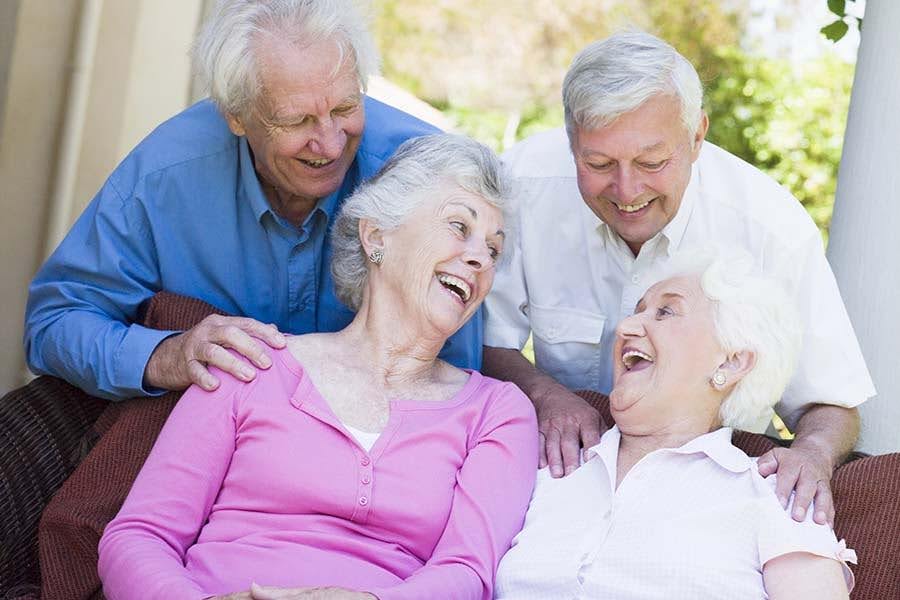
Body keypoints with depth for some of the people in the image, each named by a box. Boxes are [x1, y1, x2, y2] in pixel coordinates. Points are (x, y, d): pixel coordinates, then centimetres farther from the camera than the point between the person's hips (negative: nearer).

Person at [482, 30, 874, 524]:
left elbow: (832, 407, -9)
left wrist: (813, 454, -32)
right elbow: (487, 344, -4)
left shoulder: (774, 229, -19)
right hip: (567, 464, 0)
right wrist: (545, 393, -24)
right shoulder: (525, 181, -16)